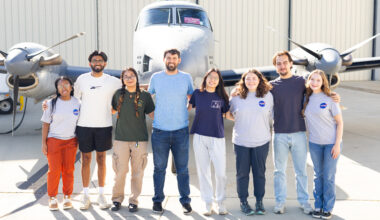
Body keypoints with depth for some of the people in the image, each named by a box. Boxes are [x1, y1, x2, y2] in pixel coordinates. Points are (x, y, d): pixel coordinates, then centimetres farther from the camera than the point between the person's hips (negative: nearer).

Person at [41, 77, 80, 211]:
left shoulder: (77, 103, 3)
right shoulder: (52, 104, -1)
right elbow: (45, 124, 0)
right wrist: (43, 143, -3)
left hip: (70, 141, 1)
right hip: (54, 140, -1)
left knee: (68, 170, 3)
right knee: (54, 170, -2)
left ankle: (67, 197, 15)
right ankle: (52, 198, 10)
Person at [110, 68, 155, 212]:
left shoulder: (145, 96, 3)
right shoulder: (118, 94, 6)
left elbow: (152, 114, 7)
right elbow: (112, 110, 21)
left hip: (140, 139, 0)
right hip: (121, 139, 0)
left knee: (137, 172, 4)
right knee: (120, 172, 2)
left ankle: (133, 200, 17)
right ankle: (117, 199, 19)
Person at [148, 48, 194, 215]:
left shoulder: (186, 78, 5)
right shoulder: (156, 77, 5)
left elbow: (192, 98, 18)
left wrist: (186, 110, 6)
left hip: (181, 130, 0)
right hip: (159, 131, 0)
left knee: (182, 168, 5)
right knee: (159, 168, 7)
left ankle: (185, 200, 16)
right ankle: (157, 200, 19)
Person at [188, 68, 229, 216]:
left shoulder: (221, 97, 2)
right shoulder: (197, 94, 4)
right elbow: (188, 108, 17)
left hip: (217, 138, -1)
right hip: (199, 137, 1)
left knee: (221, 172, -4)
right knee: (203, 171, 6)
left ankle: (221, 202, 16)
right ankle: (207, 203, 18)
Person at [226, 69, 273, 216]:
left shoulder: (267, 95, 2)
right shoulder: (237, 97, 1)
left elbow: (271, 115, 11)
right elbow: (230, 115, 12)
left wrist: (268, 130, 7)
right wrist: (227, 114, -6)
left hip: (261, 141, 0)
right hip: (241, 142, 0)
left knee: (259, 172, 8)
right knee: (242, 172, 7)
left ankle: (259, 201, 22)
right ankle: (243, 201, 20)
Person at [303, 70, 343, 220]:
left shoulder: (329, 99, -11)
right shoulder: (307, 99, 0)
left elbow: (340, 122, -8)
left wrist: (337, 144, -12)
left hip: (331, 142, -3)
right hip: (314, 143, 4)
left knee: (328, 176, 2)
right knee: (318, 175, 11)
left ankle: (328, 208, 14)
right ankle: (318, 206, 22)